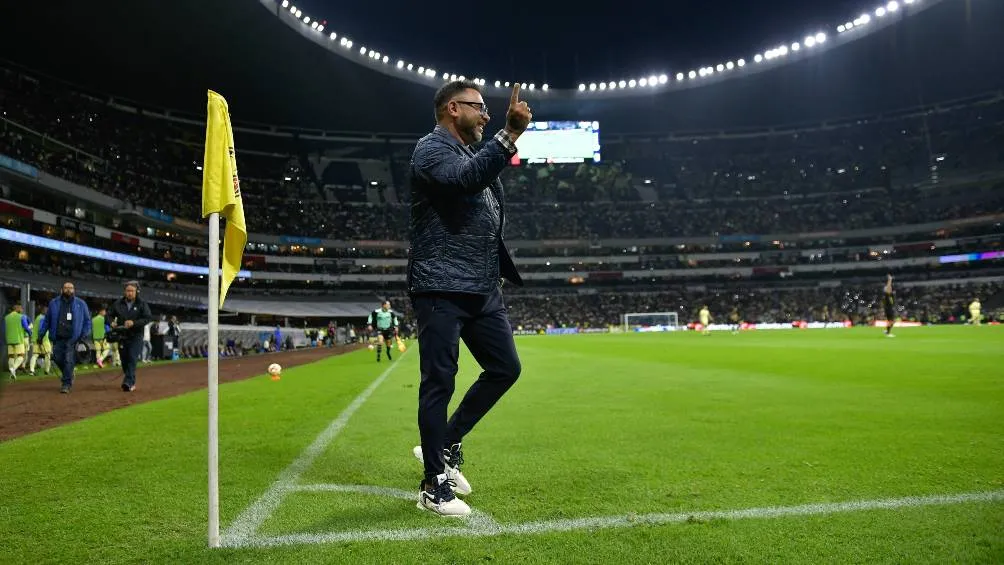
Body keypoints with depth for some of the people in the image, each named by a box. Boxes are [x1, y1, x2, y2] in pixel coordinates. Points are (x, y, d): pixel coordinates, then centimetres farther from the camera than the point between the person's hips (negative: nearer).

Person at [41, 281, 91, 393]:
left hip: (72, 338, -2)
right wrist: (41, 334, 13)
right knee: (58, 359, 4)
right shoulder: (54, 303, 10)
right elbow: (47, 320, 16)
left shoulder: (81, 304, 7)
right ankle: (68, 376, 31)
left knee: (69, 361, -8)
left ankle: (66, 384, -3)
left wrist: (86, 333, -2)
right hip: (58, 338, 3)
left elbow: (87, 320, 10)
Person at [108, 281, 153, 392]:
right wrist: (112, 322, -6)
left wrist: (134, 323, -21)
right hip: (122, 336, 4)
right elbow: (111, 315, 17)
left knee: (132, 359, -13)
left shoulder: (142, 304, -2)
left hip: (136, 337, -4)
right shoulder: (118, 303, 6)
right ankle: (131, 383, 22)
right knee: (124, 360, 8)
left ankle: (128, 383, -17)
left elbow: (148, 318, -9)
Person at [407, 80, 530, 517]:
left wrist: (499, 272, 20)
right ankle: (434, 485, 8)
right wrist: (510, 134, -33)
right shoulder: (433, 148, -5)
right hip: (442, 288, -9)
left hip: (483, 290, 9)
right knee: (440, 381, -4)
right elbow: (466, 178, -28)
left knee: (505, 368, 10)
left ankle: (446, 445, 25)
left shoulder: (474, 155, 22)